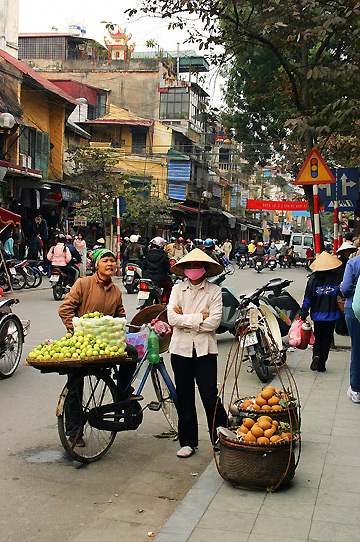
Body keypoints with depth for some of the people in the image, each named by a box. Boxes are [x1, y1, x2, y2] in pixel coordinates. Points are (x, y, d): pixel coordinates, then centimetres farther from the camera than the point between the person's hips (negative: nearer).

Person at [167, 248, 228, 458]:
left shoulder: (214, 291, 1)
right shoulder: (177, 289, 7)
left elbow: (214, 322, -10)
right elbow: (172, 318, -6)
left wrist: (185, 319, -9)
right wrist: (200, 317, -11)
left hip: (205, 348, -2)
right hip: (181, 348, 2)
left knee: (210, 396, -5)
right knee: (185, 397, 8)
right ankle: (188, 442, 19)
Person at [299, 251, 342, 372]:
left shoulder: (313, 278, -5)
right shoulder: (337, 277, -7)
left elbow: (308, 298, -3)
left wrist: (303, 314, 3)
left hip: (317, 314, 1)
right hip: (332, 314, -1)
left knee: (318, 337, 17)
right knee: (327, 338, 8)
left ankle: (316, 355, -9)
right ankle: (321, 365, 9)